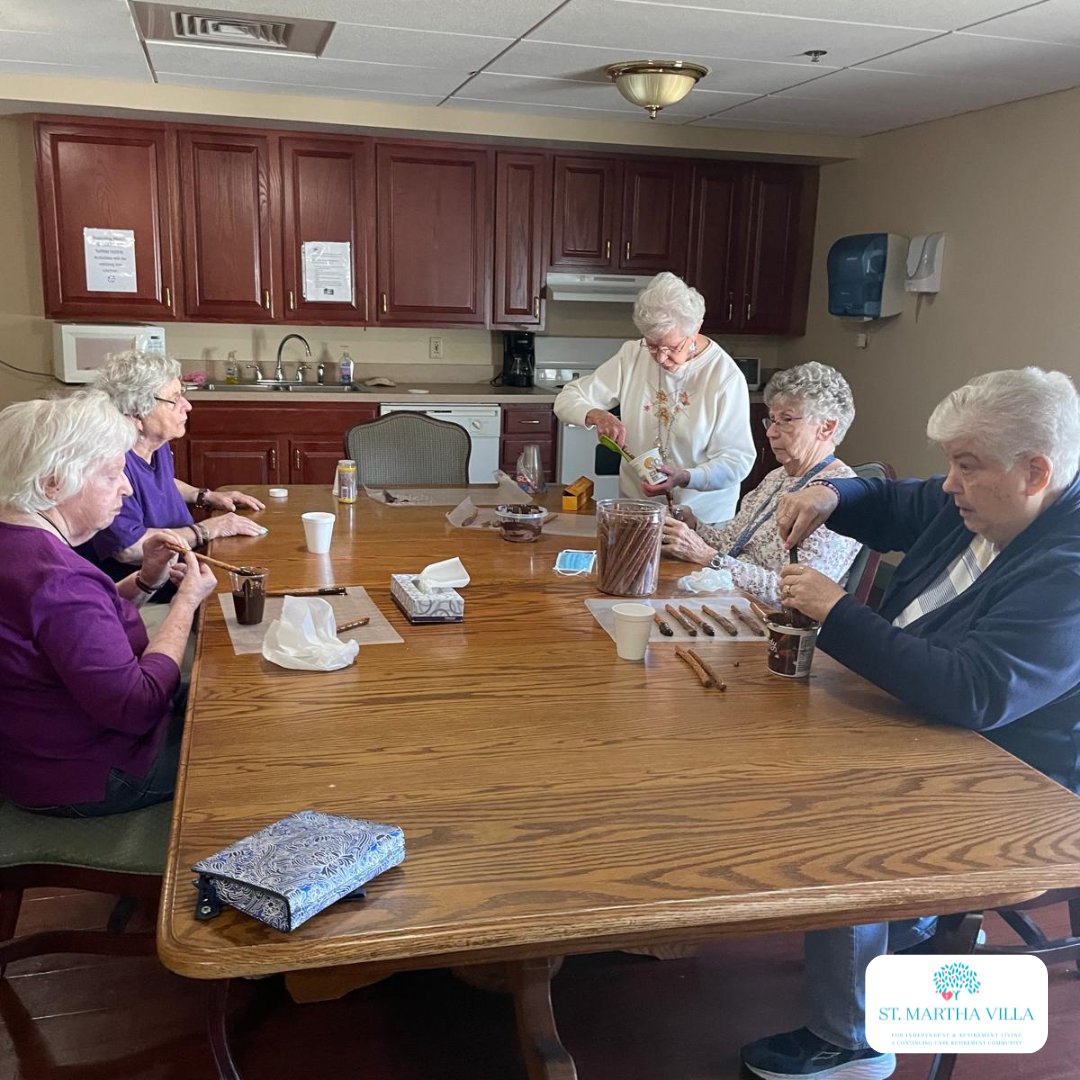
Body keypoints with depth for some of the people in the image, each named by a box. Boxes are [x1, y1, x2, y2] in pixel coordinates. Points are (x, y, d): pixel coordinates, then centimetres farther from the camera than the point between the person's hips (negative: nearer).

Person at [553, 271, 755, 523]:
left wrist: (685, 478, -28)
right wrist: (596, 415, -18)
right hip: (635, 507, 0)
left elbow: (738, 458, -11)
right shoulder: (632, 356, 0)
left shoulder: (726, 376, -10)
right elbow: (567, 399, 4)